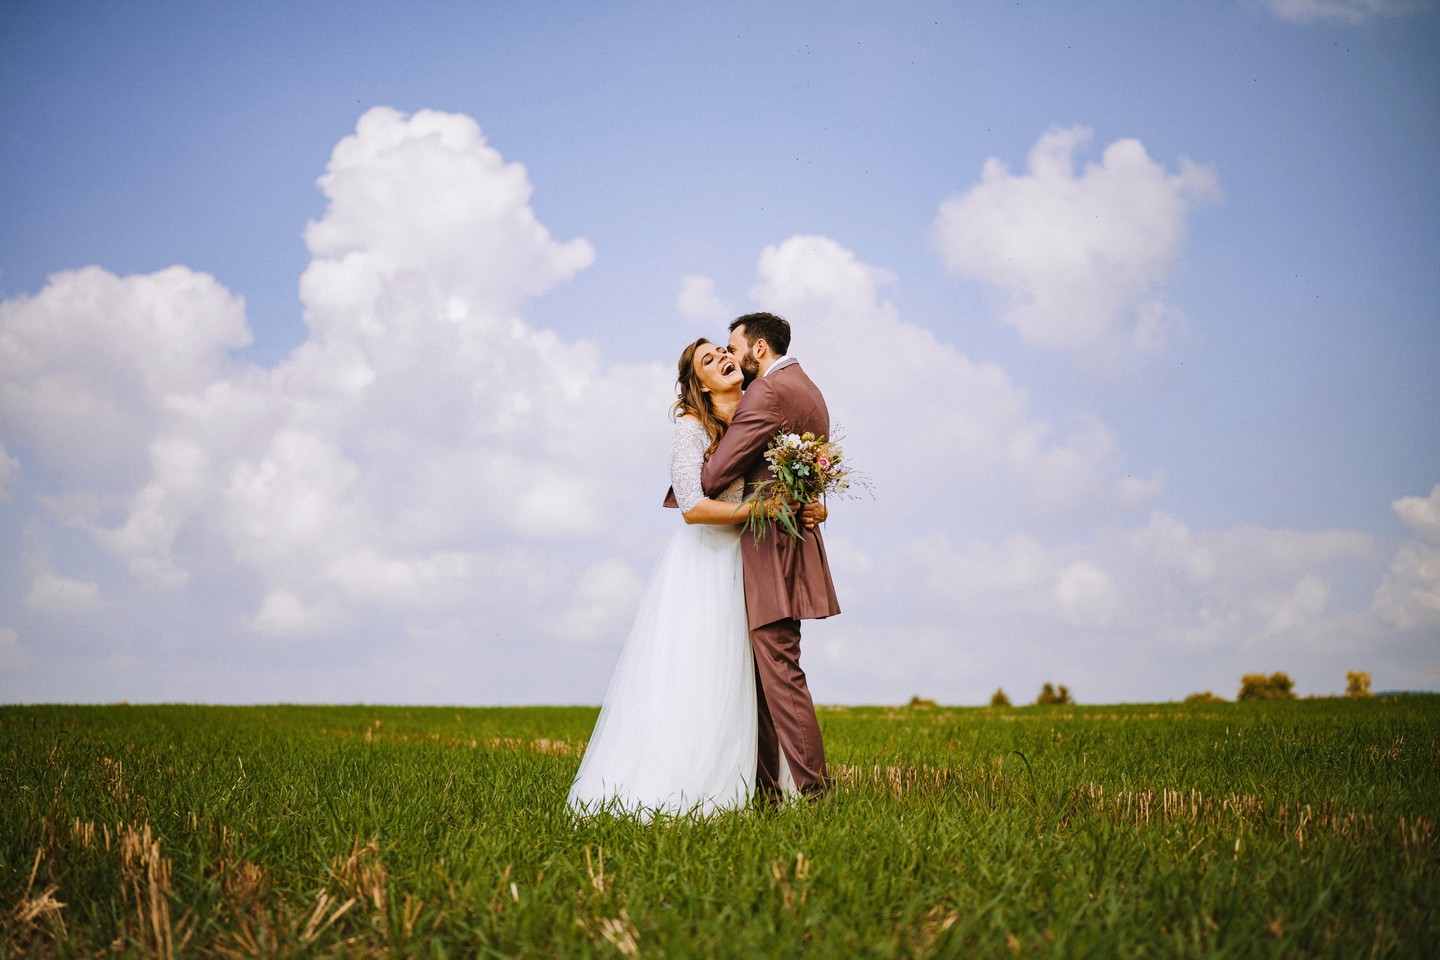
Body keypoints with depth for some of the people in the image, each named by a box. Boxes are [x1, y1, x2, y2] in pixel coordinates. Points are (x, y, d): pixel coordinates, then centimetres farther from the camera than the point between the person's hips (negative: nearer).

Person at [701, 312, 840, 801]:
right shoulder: (809, 392, 20)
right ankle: (768, 787, 13)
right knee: (766, 670, 11)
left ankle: (811, 788, -9)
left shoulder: (768, 391, -12)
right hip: (792, 541, 10)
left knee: (779, 670, -9)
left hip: (769, 546, -10)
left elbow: (717, 471, -15)